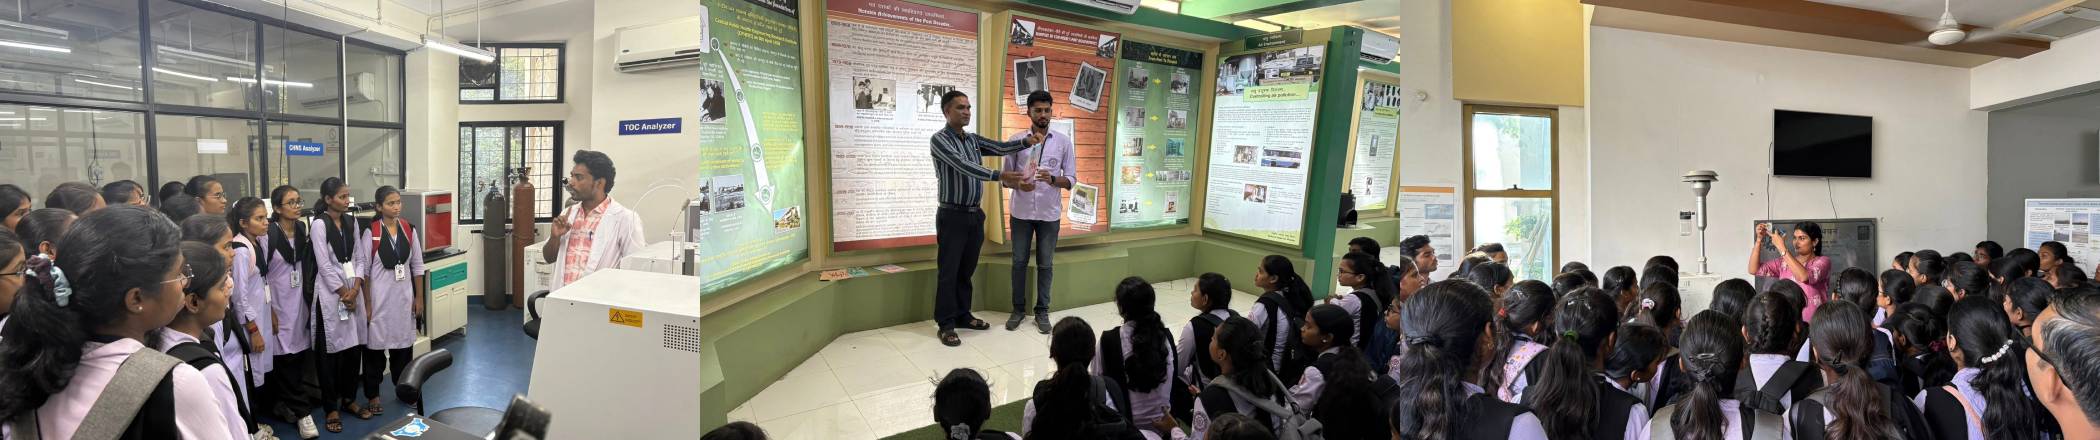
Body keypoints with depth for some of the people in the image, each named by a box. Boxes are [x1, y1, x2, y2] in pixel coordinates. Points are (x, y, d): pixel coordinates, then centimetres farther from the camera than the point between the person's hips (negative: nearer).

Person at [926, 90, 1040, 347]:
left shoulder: (973, 140, 12)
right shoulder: (939, 140, -12)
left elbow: (1000, 148, 2)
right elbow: (963, 166, -25)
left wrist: (1026, 142, -17)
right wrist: (999, 176, -35)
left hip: (975, 214, 7)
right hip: (952, 215, -7)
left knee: (967, 270, 15)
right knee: (948, 271, 0)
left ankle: (962, 316, 26)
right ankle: (946, 324, 6)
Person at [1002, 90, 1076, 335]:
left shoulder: (1063, 141, -1)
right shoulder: (1016, 139, -1)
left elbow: (1071, 179, -1)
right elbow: (1005, 177, 3)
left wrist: (1052, 179, -21)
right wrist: (1018, 184, -19)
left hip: (1049, 213, 0)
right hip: (1021, 212, 0)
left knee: (1044, 264, 8)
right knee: (1019, 262, 8)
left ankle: (1042, 311, 18)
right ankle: (1018, 309, 22)